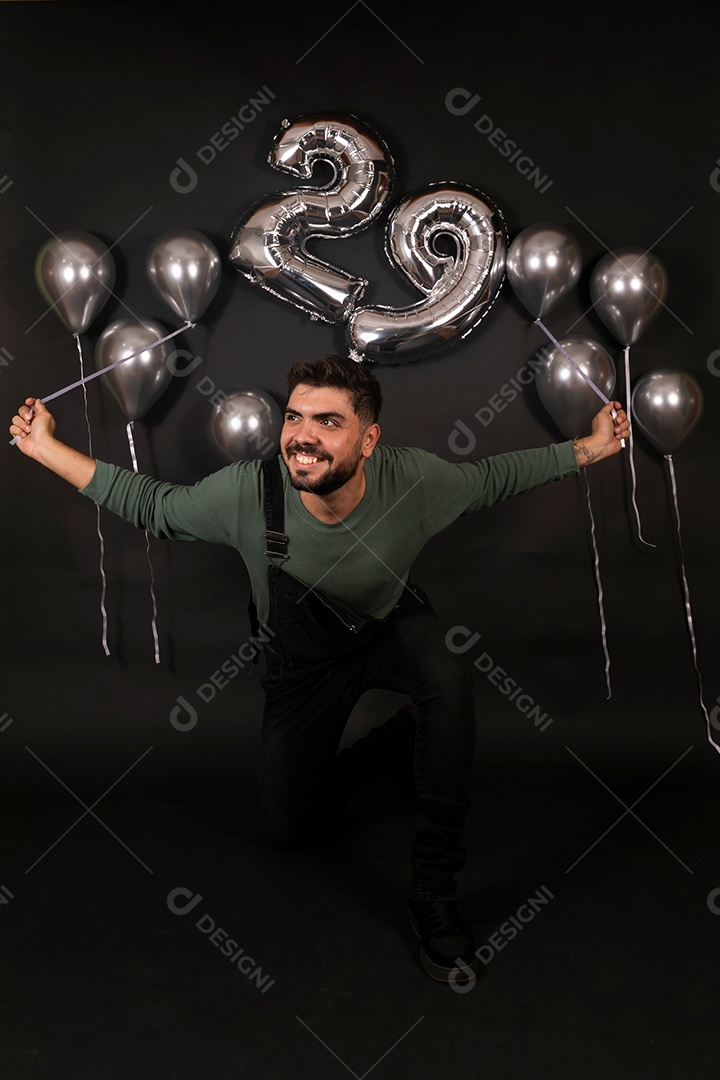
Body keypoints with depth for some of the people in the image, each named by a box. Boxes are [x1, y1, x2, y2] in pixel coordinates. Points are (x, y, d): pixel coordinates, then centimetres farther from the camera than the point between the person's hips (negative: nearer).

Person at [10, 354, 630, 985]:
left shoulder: (412, 478, -29)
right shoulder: (247, 493, -29)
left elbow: (493, 478, -8)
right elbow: (151, 505, -12)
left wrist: (590, 450, -11)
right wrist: (45, 447, -16)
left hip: (393, 630, -1)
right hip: (305, 660, 1)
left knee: (447, 678, -38)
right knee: (289, 830, 5)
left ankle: (434, 892, -21)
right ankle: (386, 748, 32)